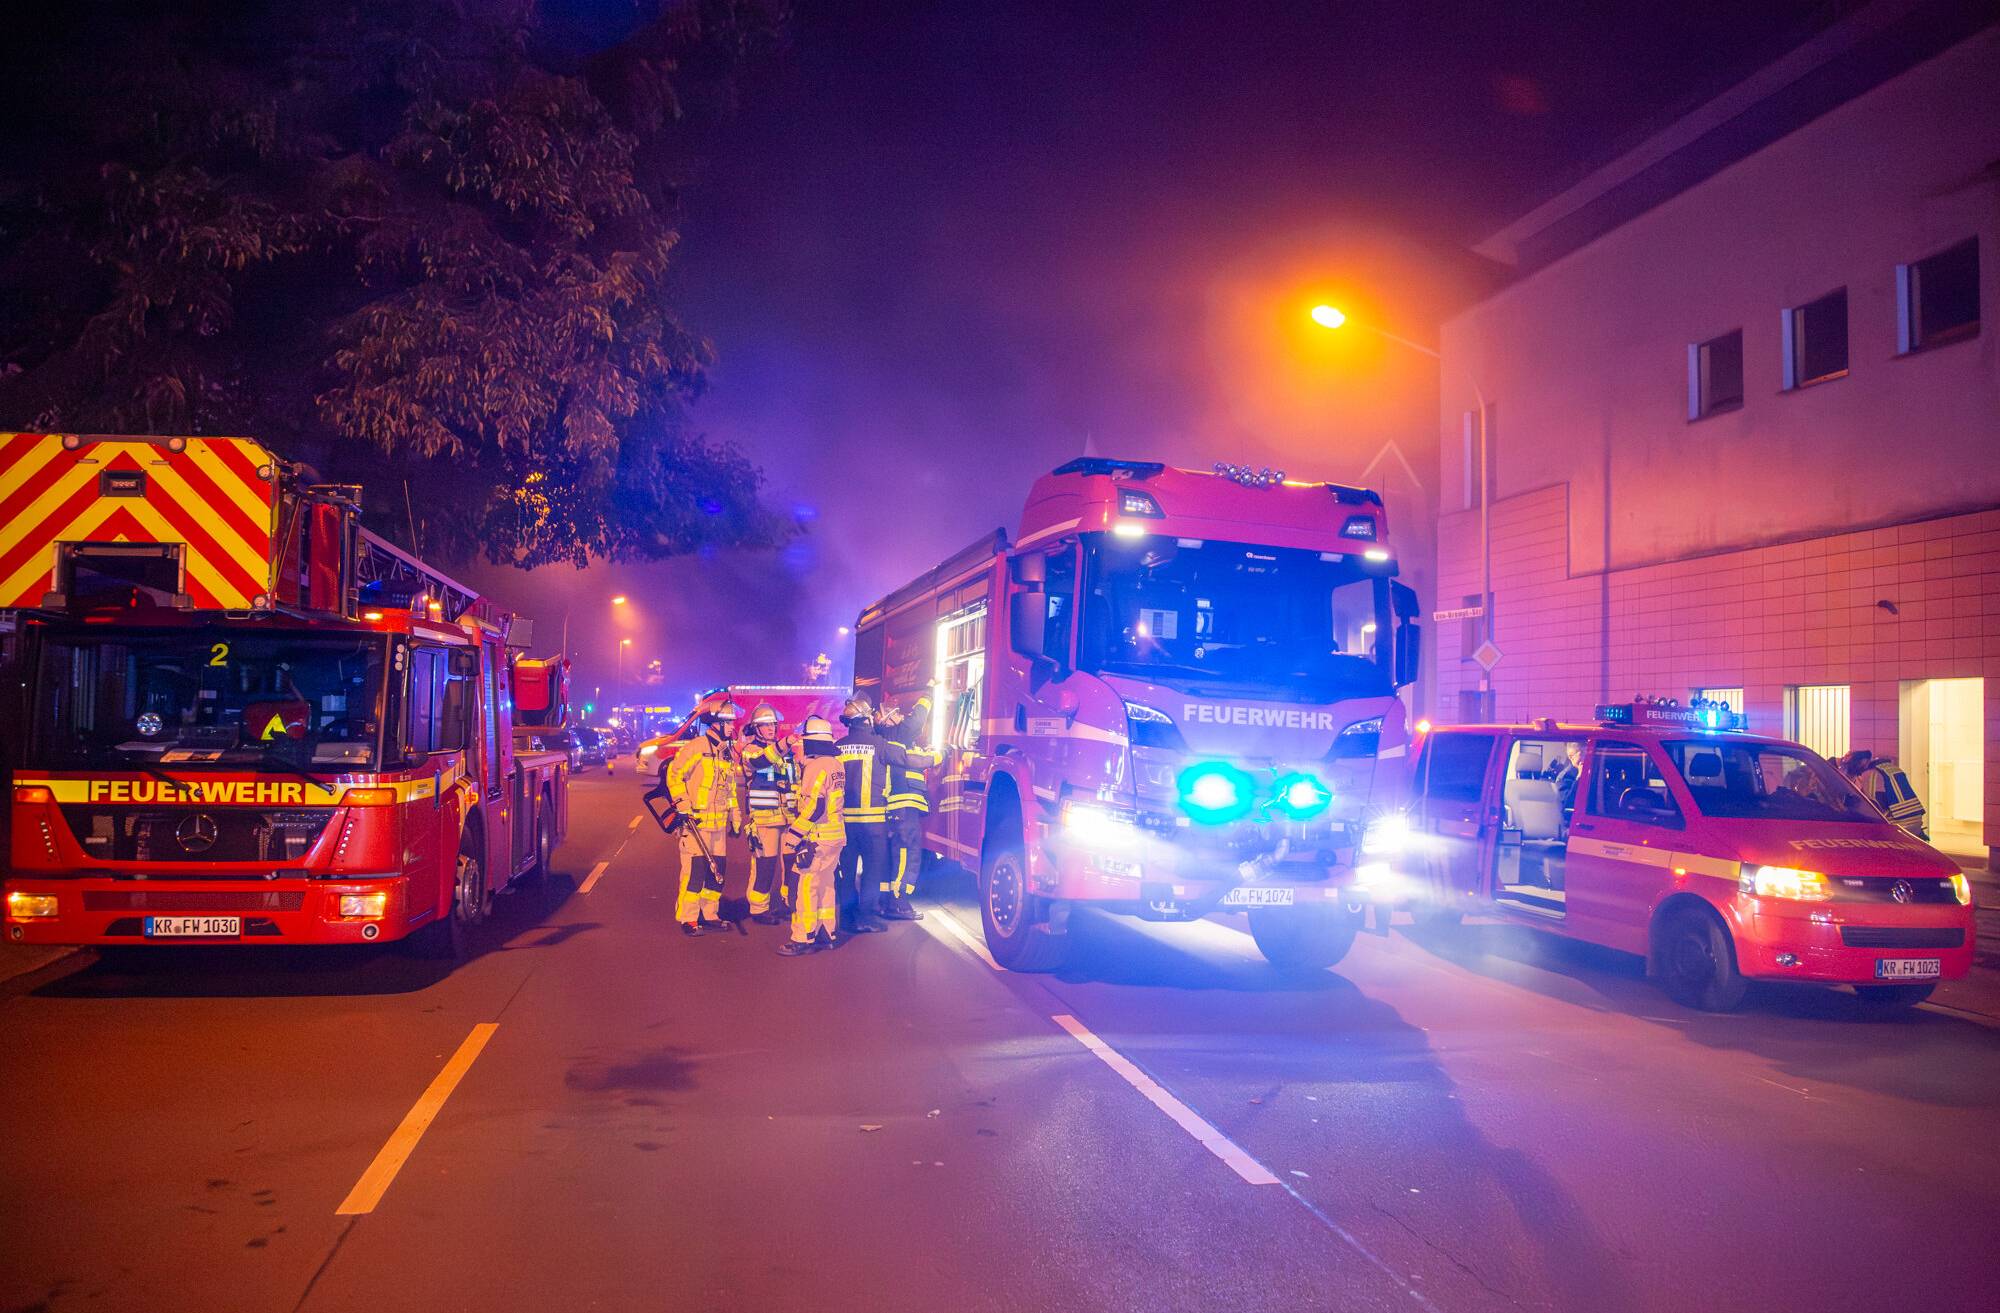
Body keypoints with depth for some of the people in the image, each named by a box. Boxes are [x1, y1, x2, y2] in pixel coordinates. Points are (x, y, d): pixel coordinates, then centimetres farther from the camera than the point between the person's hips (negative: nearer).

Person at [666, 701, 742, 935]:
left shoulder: (727, 753, 15)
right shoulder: (696, 747, -10)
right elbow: (674, 774, -12)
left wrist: (734, 818, 22)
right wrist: (682, 805, -16)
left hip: (719, 824, 8)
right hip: (696, 821, -8)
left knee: (718, 870, 10)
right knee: (694, 870, -7)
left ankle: (709, 914, 20)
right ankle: (687, 919, -1)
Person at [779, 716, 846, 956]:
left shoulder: (816, 767, -16)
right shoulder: (836, 763, 11)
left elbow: (813, 806, -22)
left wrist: (794, 835, -18)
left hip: (818, 837, -9)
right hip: (836, 835, 9)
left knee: (805, 886, -4)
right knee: (826, 886, 15)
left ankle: (803, 939, -2)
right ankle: (826, 934, 22)